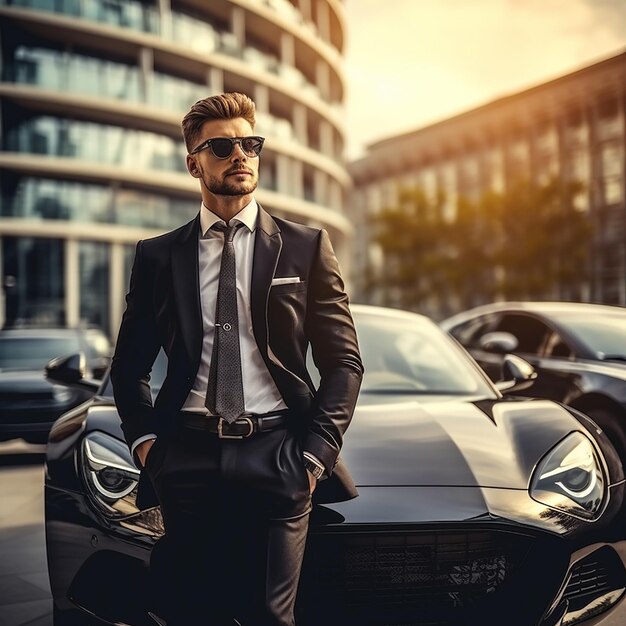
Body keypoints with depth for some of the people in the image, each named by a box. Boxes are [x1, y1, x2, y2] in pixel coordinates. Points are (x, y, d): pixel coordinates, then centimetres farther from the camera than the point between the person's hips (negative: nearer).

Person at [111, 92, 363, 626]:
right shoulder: (158, 256, 9)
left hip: (276, 458, -1)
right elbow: (129, 364, 16)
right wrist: (143, 438, 3)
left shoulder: (306, 247, 5)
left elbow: (344, 362, 4)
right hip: (186, 458, 1)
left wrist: (316, 453, -4)